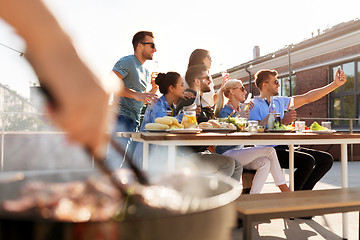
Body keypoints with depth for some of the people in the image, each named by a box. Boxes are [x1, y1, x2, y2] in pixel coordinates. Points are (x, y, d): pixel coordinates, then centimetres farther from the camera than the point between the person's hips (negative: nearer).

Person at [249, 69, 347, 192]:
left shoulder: (280, 101, 20)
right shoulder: (253, 105, -2)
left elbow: (307, 98, 22)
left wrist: (335, 84, 20)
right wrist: (283, 121, -19)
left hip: (286, 147, 8)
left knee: (327, 159, -3)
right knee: (308, 160, -28)